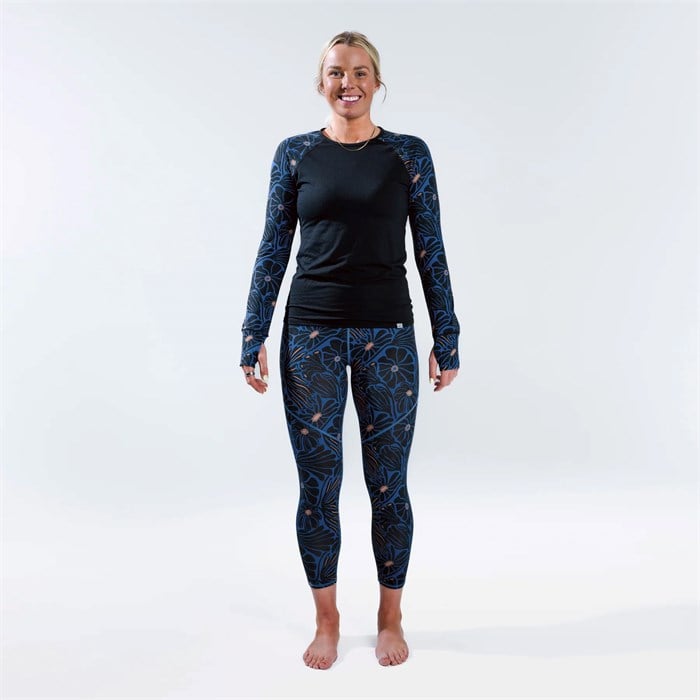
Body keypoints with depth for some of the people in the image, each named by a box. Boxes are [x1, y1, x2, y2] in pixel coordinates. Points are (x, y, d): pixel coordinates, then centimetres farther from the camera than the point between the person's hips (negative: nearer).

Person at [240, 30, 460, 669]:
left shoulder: (409, 154, 4)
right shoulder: (295, 154, 5)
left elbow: (431, 252, 3)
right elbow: (274, 250, 5)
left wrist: (447, 341, 0)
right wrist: (254, 338, 0)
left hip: (387, 334, 0)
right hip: (311, 332, 1)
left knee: (388, 485, 7)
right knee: (318, 485, 7)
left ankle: (390, 618, 28)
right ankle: (327, 621, 27)